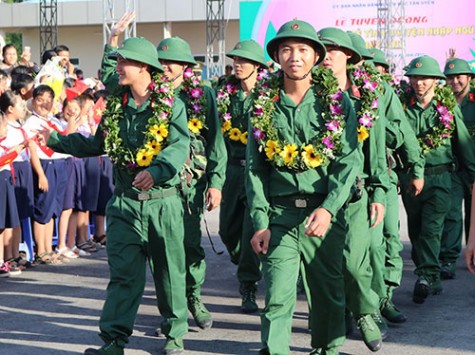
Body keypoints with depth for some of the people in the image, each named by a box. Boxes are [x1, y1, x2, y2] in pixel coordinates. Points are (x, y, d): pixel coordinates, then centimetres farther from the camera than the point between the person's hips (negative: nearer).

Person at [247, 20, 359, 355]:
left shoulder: (337, 101, 1)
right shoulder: (263, 103, 5)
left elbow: (349, 161, -5)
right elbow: (254, 168, 5)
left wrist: (328, 208, -18)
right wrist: (260, 222, -3)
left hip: (325, 213, 0)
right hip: (279, 214, 0)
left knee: (329, 290, 11)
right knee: (277, 296, -7)